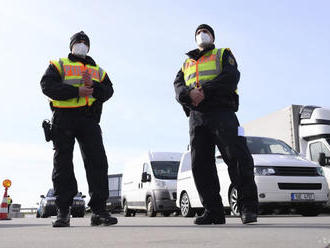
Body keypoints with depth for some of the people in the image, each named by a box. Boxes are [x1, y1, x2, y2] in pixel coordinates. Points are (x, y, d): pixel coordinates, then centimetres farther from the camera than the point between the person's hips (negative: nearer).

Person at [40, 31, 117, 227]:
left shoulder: (98, 70, 25)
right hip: (64, 117, -2)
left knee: (98, 162, -9)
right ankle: (63, 212, 0)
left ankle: (99, 210, -9)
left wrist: (93, 86, -12)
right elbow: (48, 86, -2)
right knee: (63, 164, -3)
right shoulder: (59, 65, 16)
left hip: (89, 120, 2)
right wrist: (77, 91, -12)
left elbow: (108, 91, 9)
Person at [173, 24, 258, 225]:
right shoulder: (187, 63, 29)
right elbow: (178, 86, 12)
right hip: (196, 116, 4)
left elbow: (231, 77, -3)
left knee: (237, 157, -15)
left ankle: (248, 208, -11)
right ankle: (213, 211, 2)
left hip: (222, 112, -4)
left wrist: (205, 91, -14)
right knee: (200, 164, -2)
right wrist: (190, 94, -13)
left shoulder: (224, 54, 18)